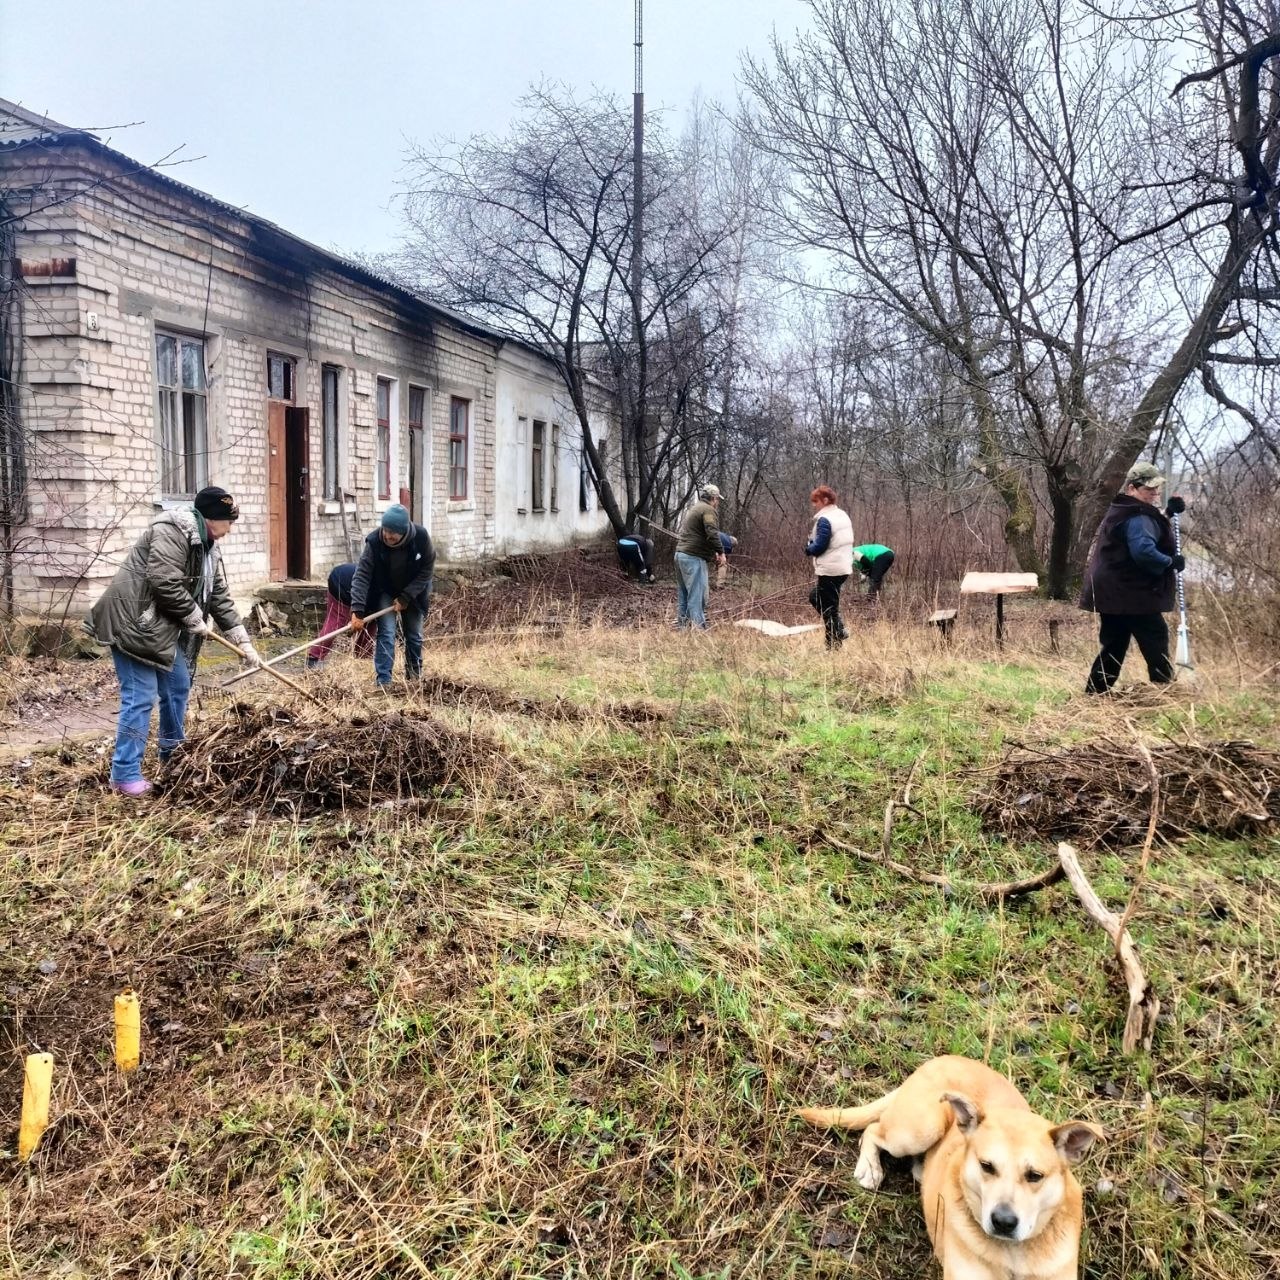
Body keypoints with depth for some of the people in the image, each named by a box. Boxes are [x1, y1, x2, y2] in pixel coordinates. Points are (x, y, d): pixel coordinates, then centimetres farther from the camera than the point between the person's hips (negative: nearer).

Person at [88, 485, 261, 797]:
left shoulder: (208, 548, 14)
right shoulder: (173, 531, -16)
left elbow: (220, 598, 15)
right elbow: (165, 582, -25)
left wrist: (243, 641, 10)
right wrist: (195, 619, -13)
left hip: (162, 627, 10)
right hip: (132, 620, -10)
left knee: (178, 686, 16)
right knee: (141, 696, -10)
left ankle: (173, 756, 31)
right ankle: (125, 774, -3)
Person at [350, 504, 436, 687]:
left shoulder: (421, 537, -27)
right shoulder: (374, 542, -30)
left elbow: (427, 570, -16)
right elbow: (362, 576, -30)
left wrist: (406, 597, -20)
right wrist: (357, 611, -39)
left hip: (412, 592, 2)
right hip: (385, 592, -2)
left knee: (415, 635, 10)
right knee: (386, 634, -14)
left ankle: (414, 677, 29)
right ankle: (383, 682, -11)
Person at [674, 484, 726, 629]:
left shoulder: (694, 509, 24)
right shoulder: (708, 510, -7)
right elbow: (712, 534, -20)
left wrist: (712, 553, 18)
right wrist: (721, 552, -11)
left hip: (681, 553, 10)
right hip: (694, 557, -10)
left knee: (683, 595, 12)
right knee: (697, 596, -12)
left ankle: (681, 627, 14)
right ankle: (699, 628, -15)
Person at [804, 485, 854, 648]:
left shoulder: (824, 519, -16)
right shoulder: (843, 516, 12)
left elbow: (819, 546, -20)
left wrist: (808, 548, 1)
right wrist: (813, 542, 12)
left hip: (830, 570, -9)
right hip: (844, 566, 10)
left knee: (829, 608, 0)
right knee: (815, 597, 23)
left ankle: (834, 645, 4)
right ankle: (839, 630, 16)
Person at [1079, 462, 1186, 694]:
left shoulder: (1123, 511, 18)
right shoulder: (1137, 516, -16)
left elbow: (1152, 529, 32)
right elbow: (1144, 551, -30)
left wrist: (1167, 513, 18)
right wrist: (1171, 562, -17)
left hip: (1112, 592, 10)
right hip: (1131, 593, -10)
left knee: (1114, 646, 12)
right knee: (1156, 639, -3)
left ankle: (1094, 694, 12)